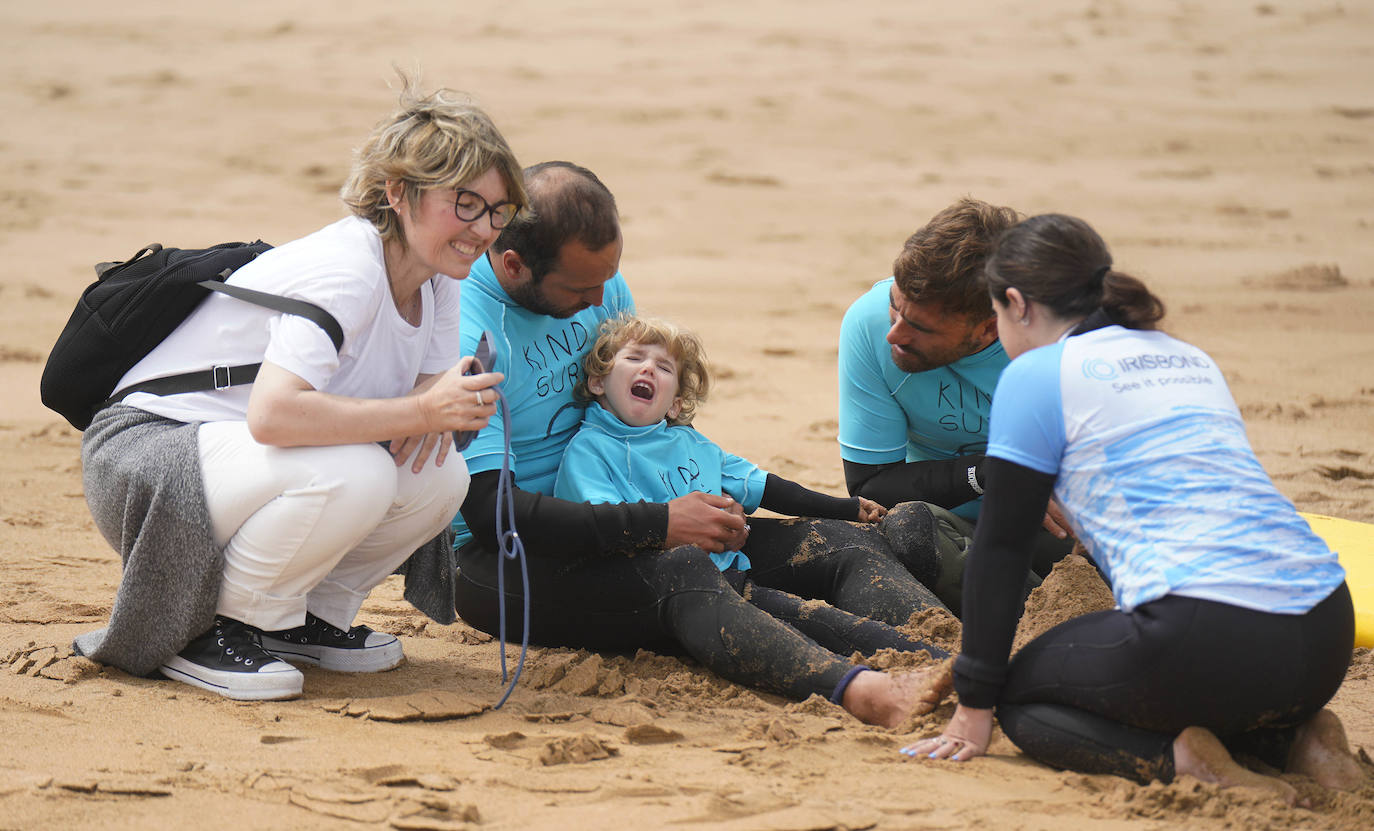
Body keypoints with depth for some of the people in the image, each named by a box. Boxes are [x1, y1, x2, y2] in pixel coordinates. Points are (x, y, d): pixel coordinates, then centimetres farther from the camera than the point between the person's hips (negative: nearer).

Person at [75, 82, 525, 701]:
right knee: (350, 474, -34)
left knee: (439, 477, -11)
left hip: (237, 450, 9)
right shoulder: (343, 272, -27)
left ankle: (302, 617, 8)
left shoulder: (437, 278, 1)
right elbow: (272, 413, -39)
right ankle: (209, 631, -13)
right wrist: (421, 410, -36)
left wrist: (434, 412, -17)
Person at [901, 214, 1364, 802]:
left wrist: (975, 707, 12)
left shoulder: (1036, 375, 5)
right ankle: (1294, 736, 9)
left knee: (1023, 697, 16)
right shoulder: (1193, 360, 26)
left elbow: (1000, 546, 7)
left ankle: (1176, 759, -10)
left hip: (1208, 635, -7)